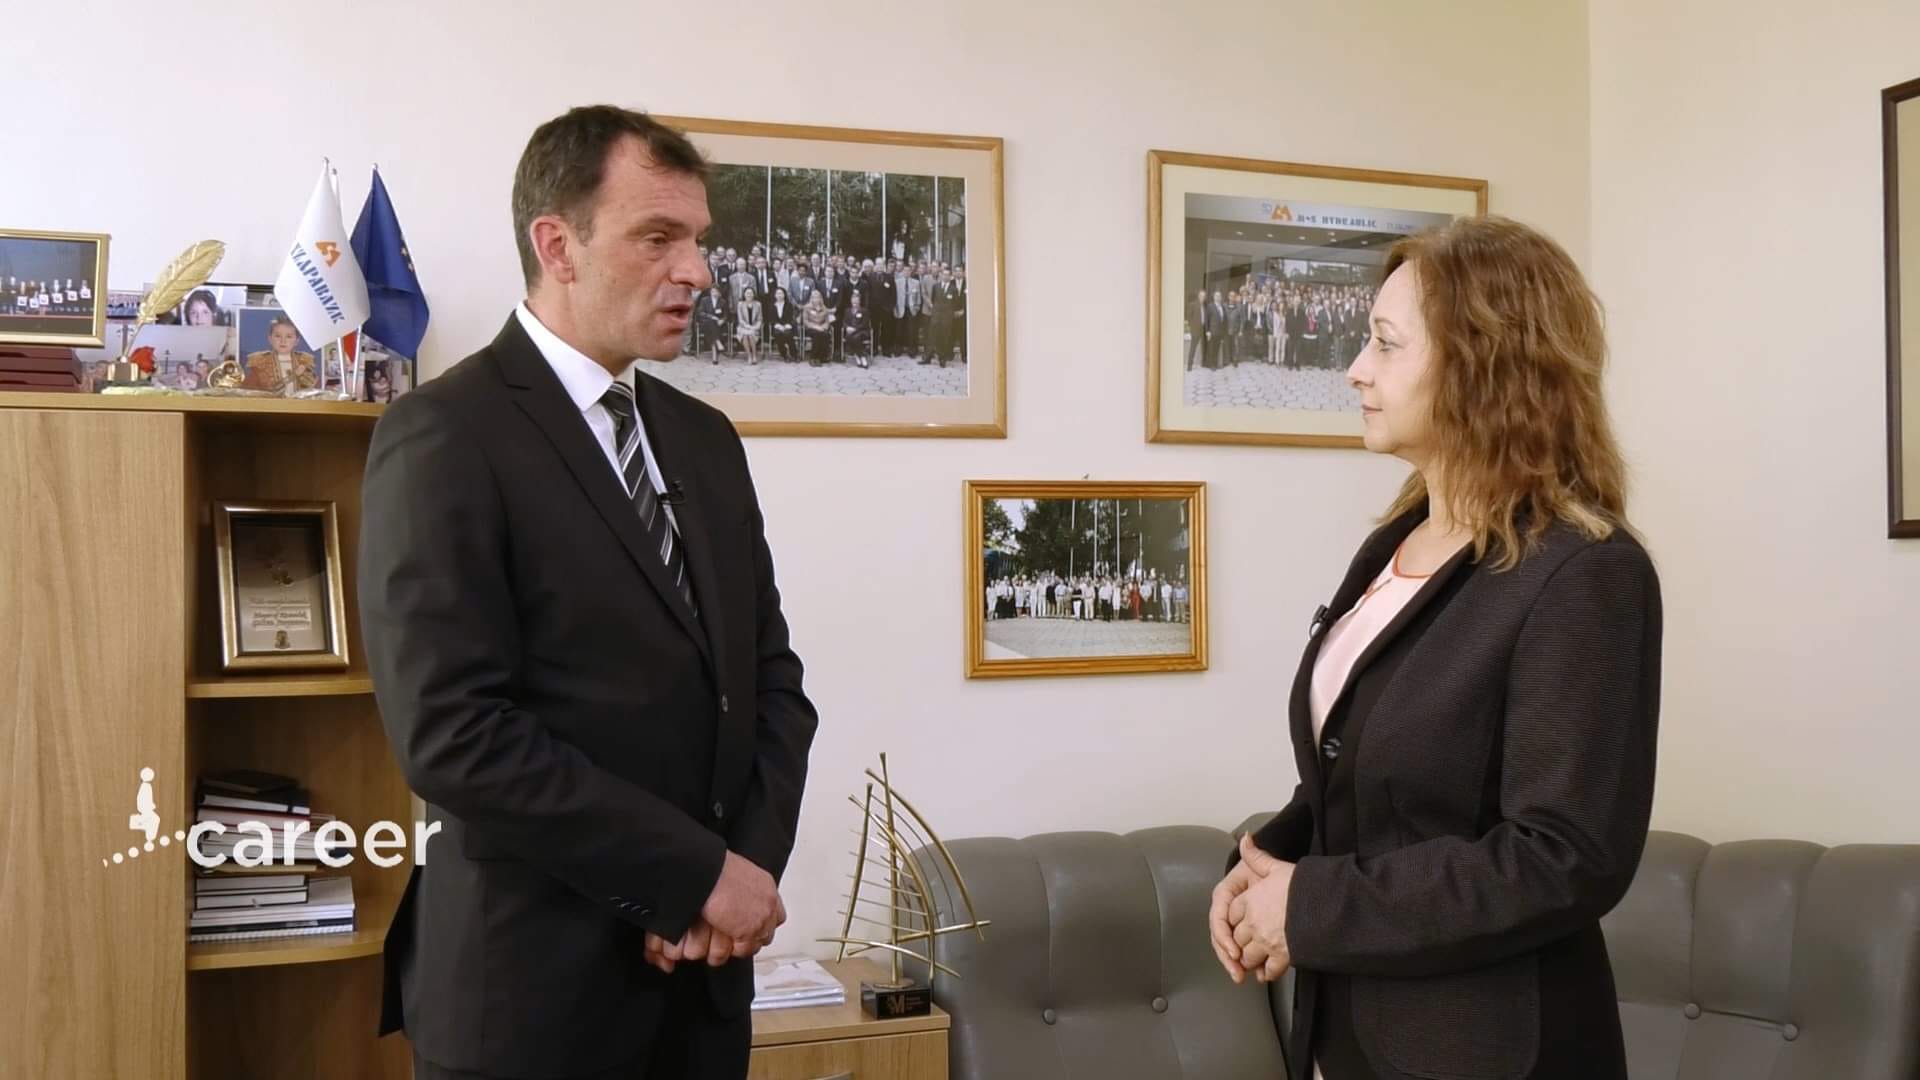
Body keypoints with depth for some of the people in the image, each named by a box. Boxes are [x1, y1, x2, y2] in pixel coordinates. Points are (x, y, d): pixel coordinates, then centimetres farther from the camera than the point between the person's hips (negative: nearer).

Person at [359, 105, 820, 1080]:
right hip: (532, 984, -6)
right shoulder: (444, 435, -12)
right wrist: (698, 875, -16)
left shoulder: (704, 438, 10)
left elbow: (769, 674, 10)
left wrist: (751, 868, -7)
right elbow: (452, 731, -20)